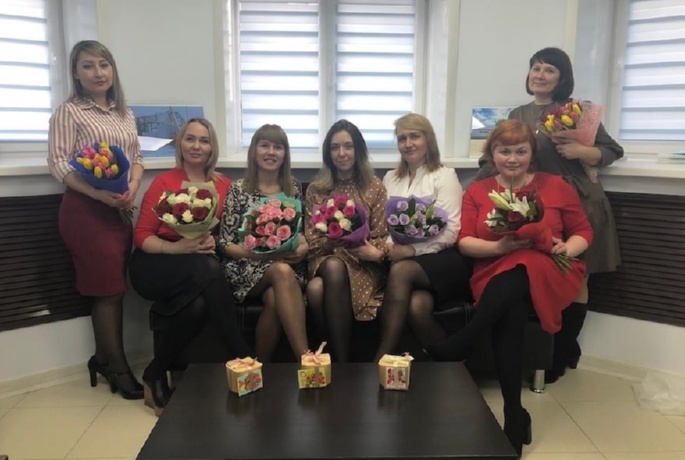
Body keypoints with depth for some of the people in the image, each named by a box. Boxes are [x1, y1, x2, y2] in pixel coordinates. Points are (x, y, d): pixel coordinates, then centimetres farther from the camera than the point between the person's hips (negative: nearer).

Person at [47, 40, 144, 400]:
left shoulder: (124, 113, 15)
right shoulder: (68, 112, -4)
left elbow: (137, 158, 15)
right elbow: (58, 164, -12)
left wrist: (132, 189, -6)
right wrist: (100, 194, -24)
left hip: (121, 209, 6)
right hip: (85, 209, -6)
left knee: (113, 286, 10)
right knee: (108, 288, -2)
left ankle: (104, 359, 26)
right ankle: (118, 368, 12)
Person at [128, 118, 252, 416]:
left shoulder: (224, 185, 8)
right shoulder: (163, 182, 0)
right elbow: (141, 236, -3)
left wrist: (214, 241, -14)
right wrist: (177, 248, -20)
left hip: (199, 272, 3)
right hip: (156, 265, -3)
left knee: (199, 304, -33)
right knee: (208, 268, -35)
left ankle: (156, 374, -9)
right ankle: (242, 360, -28)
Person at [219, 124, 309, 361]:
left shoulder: (293, 187, 9)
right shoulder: (238, 189, -1)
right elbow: (225, 243, -2)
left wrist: (303, 248, -7)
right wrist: (257, 253, -19)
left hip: (288, 264, 2)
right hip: (247, 267, -2)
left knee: (274, 299, -34)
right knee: (282, 272, -36)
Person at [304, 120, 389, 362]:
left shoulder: (375, 187, 7)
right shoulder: (315, 189, 11)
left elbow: (381, 236, 4)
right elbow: (311, 240, 5)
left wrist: (376, 253, -20)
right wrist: (333, 239, -17)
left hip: (363, 265, -1)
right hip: (324, 260, 1)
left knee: (318, 289, -34)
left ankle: (339, 360, -22)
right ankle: (341, 361, -24)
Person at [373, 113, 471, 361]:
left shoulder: (444, 176, 3)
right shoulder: (390, 178, 20)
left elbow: (450, 232, -7)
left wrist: (412, 249, -19)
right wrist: (389, 246, -12)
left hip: (440, 259, -3)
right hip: (401, 256, 4)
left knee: (401, 270, -34)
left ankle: (382, 358, -30)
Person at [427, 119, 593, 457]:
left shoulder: (555, 186, 9)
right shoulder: (477, 191, 11)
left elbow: (584, 232, 12)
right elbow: (464, 242, 3)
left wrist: (567, 249, -10)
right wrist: (498, 247, -15)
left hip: (547, 274, 0)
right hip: (494, 276, 1)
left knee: (522, 268, -36)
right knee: (510, 312, -34)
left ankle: (456, 347, -28)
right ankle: (514, 415, -24)